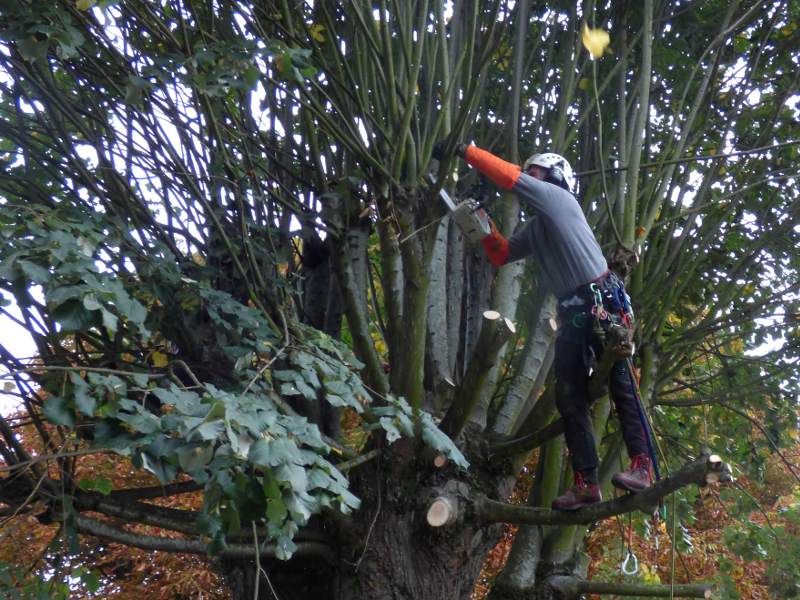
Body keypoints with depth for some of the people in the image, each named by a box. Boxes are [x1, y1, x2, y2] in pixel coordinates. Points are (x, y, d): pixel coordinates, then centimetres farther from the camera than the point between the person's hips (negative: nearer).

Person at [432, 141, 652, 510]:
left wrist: (463, 151, -7)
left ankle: (641, 466, -17)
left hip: (602, 300, -8)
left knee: (618, 381, -16)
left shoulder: (559, 197, 1)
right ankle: (586, 483, 2)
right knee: (569, 396, 1)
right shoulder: (535, 230, 24)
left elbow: (511, 178, -10)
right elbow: (501, 255, 23)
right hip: (573, 313, 9)